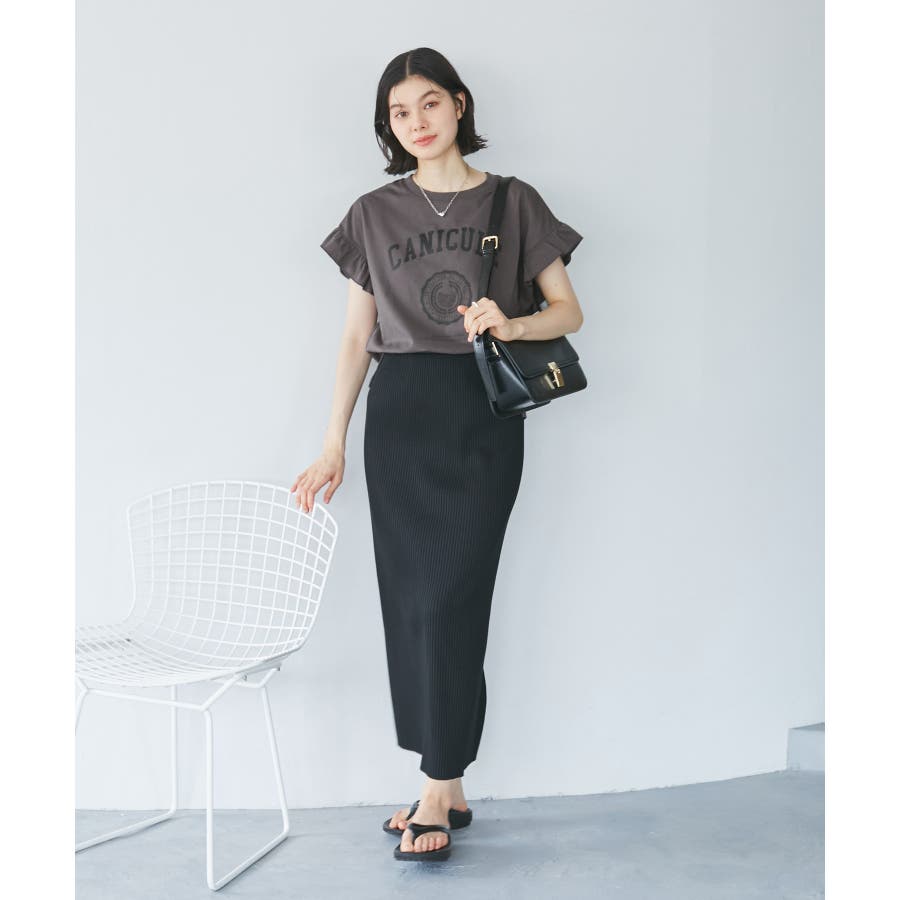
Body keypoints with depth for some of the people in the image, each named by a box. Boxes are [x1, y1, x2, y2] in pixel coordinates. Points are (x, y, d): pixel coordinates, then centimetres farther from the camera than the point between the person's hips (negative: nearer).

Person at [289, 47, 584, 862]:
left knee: (450, 597, -9)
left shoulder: (513, 203, 6)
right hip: (401, 414, 3)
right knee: (411, 600, 1)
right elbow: (357, 337, 11)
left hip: (484, 414, -2)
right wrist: (334, 444, 7)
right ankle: (445, 787, 10)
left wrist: (511, 324, -16)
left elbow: (568, 311, 6)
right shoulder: (374, 215, 11)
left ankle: (440, 793, -3)